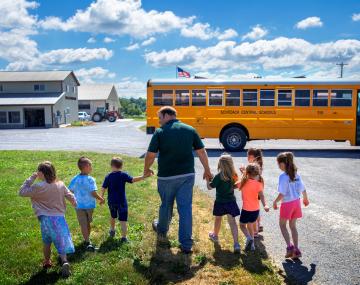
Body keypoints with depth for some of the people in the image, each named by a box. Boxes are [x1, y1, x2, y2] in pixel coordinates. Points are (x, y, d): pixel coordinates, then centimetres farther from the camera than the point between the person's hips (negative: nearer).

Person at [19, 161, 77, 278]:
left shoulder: (38, 187, -14)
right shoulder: (60, 184, 0)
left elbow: (22, 192, -5)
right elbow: (70, 196, 8)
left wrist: (31, 178, -2)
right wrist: (74, 203, 28)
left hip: (46, 218, -2)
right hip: (60, 218, 3)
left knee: (47, 242, 17)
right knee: (61, 241, 8)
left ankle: (47, 262, 33)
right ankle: (64, 261, -10)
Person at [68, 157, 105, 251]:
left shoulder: (75, 179, -8)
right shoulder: (90, 179, -18)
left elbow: (70, 191, -2)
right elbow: (93, 193, -21)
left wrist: (75, 200, 17)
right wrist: (101, 199, -5)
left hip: (79, 206, 1)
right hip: (89, 205, -1)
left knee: (83, 225, 5)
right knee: (88, 223, 18)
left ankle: (87, 242, 0)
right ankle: (87, 239, 34)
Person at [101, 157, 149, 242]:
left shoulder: (108, 176, -3)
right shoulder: (123, 175, -10)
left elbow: (103, 188, -5)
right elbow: (132, 180, -20)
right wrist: (143, 177, -19)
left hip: (111, 201, 3)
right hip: (121, 201, -3)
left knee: (113, 217, 26)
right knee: (123, 220, 3)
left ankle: (112, 231, 45)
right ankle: (124, 237, 2)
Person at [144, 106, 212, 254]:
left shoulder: (160, 132, -7)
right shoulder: (190, 130, 2)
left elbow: (150, 155, -8)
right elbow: (201, 152, 4)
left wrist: (146, 169, 10)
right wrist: (207, 170, 14)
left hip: (166, 176, -1)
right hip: (187, 175, 2)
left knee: (166, 205, 19)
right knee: (185, 207, 4)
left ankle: (161, 230, 45)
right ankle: (186, 244, 5)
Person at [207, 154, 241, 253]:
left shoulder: (219, 176, -20)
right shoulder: (233, 175, -5)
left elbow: (209, 187, -13)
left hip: (220, 202, -3)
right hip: (231, 201, 3)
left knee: (218, 219, 20)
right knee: (232, 222, 2)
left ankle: (215, 235, 43)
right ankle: (236, 243, -6)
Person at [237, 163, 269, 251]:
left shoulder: (243, 182, -9)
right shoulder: (258, 184, -8)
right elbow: (261, 195, -22)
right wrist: (265, 205, -31)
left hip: (246, 209, -3)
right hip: (256, 209, 3)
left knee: (242, 225, 15)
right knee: (250, 225, 22)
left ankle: (249, 238, -10)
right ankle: (252, 244, 23)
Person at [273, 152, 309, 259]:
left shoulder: (283, 176, -20)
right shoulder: (296, 174, 0)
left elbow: (282, 194, -22)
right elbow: (303, 189, 6)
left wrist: (275, 202, -7)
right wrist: (305, 199, 23)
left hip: (287, 203, -6)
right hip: (296, 202, 6)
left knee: (282, 225, 13)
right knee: (293, 226, 16)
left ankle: (289, 247, 3)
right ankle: (296, 250, 18)